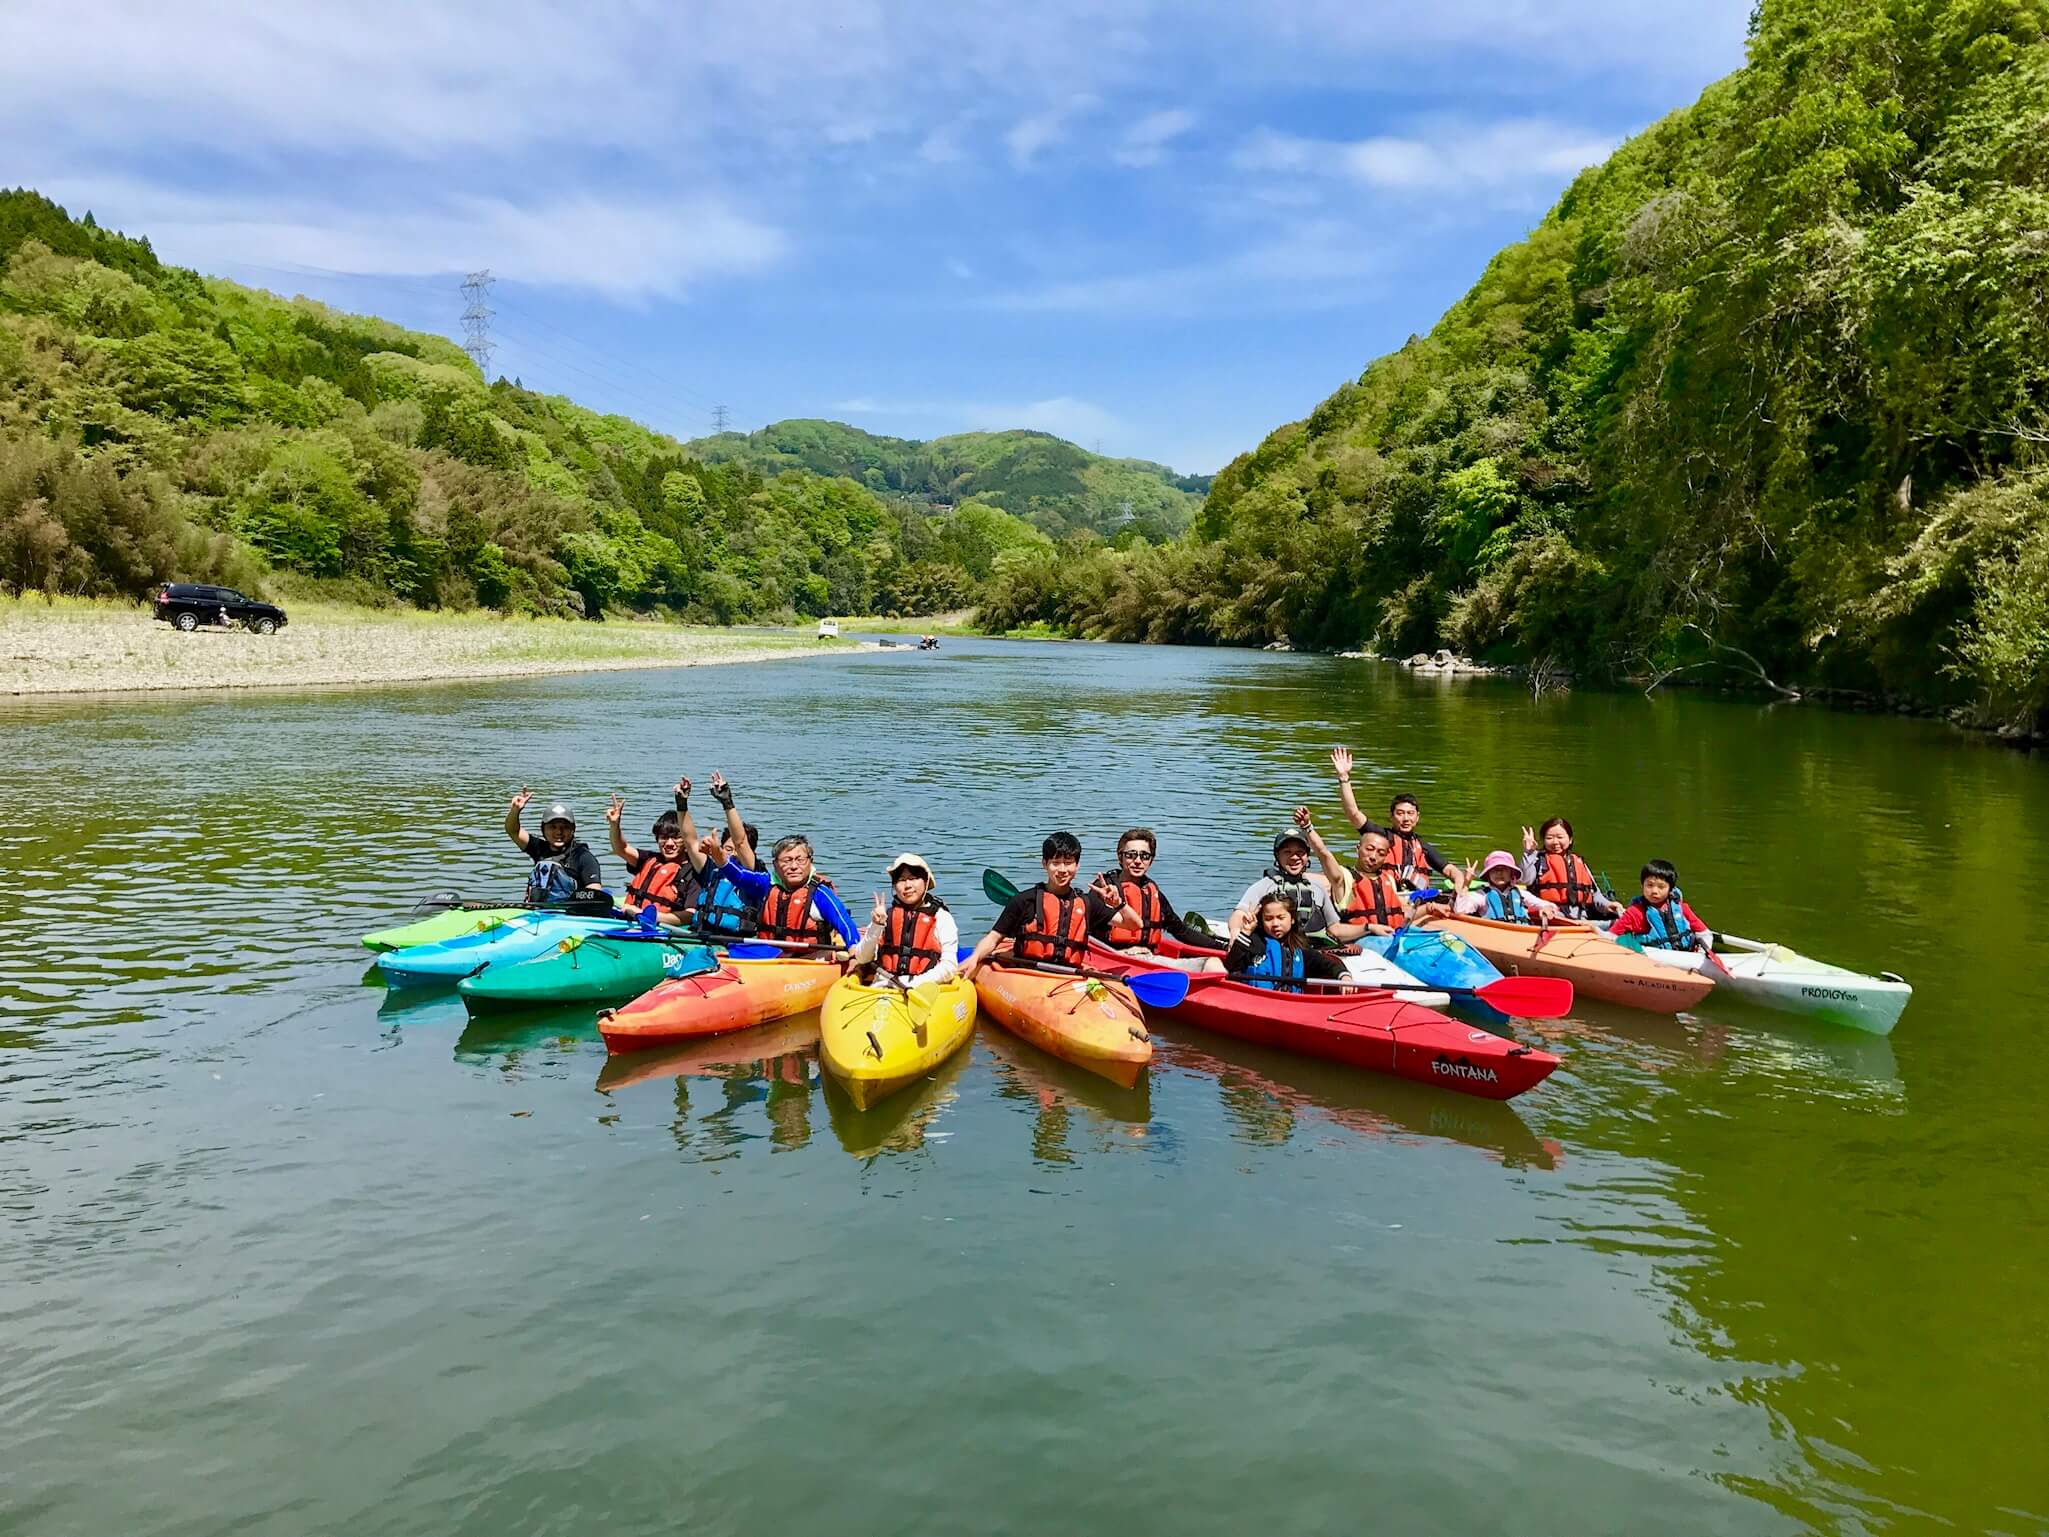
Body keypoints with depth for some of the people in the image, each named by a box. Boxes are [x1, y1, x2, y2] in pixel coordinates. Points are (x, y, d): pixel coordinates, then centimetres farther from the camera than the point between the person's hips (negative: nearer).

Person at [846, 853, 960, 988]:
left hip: (923, 989, -3)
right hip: (882, 986, 3)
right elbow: (862, 959, 11)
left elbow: (949, 967, 0)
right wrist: (876, 927, -3)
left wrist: (915, 983, -11)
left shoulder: (941, 917, 7)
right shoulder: (885, 914, 16)